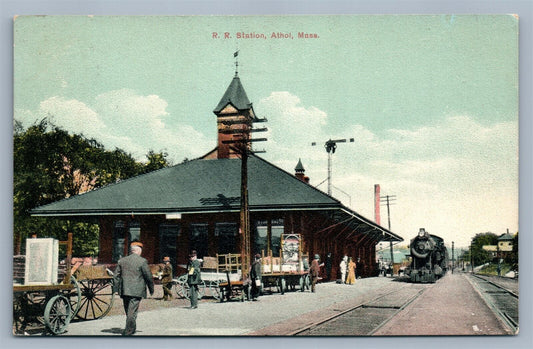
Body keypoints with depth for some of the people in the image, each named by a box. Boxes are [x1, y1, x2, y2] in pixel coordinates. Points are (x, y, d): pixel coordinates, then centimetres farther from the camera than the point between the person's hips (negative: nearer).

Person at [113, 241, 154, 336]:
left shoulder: (122, 260, 8)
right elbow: (148, 276, -5)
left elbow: (116, 276, 10)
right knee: (132, 311, -4)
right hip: (136, 291, -5)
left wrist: (117, 289, 15)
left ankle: (132, 329, 30)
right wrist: (151, 289, 7)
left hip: (124, 291, 5)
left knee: (128, 311, 16)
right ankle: (128, 332, -7)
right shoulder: (142, 261, -7)